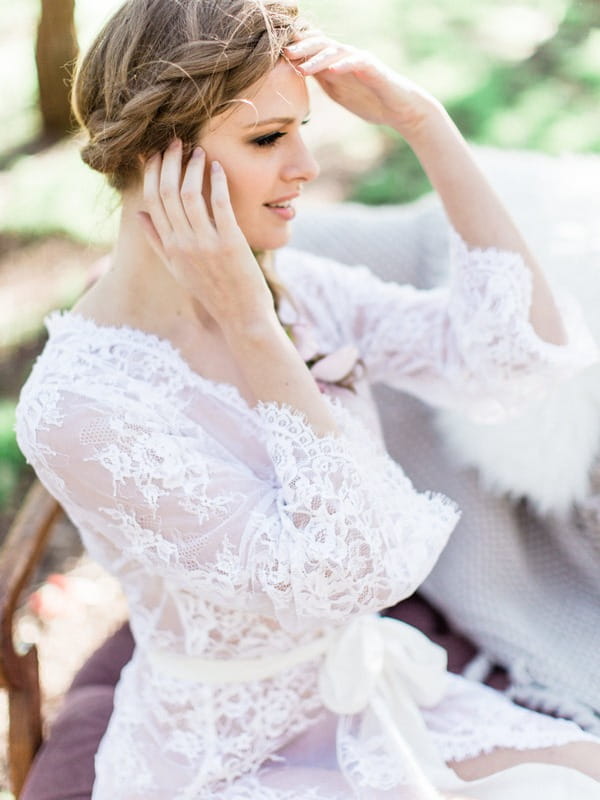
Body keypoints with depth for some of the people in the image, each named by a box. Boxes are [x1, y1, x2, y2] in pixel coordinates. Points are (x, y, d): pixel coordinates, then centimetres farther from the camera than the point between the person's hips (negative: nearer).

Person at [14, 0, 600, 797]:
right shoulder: (75, 403, -24)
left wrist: (424, 122, -17)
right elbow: (346, 569, -27)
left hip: (368, 704, 6)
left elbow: (528, 352, -13)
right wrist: (249, 322, -29)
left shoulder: (295, 287, -6)